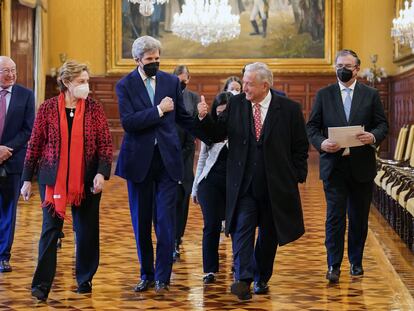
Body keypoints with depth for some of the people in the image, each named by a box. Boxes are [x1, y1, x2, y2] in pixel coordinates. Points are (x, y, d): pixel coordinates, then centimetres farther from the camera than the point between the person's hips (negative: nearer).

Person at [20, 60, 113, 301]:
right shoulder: (48, 108, -1)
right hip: (53, 179, -1)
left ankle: (85, 279, 23)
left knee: (87, 231, 8)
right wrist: (27, 178, 3)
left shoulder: (94, 108, 1)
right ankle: (42, 284, -2)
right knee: (51, 230, -3)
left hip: (87, 180, 1)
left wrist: (102, 173, -14)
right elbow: (35, 144, 3)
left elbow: (106, 143, 0)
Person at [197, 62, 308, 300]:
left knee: (269, 235, 10)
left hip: (276, 186, 0)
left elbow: (300, 147, 1)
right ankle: (243, 279, -16)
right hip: (243, 185, 1)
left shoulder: (289, 109, -4)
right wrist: (205, 118, -17)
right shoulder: (236, 104, 2)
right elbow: (218, 134, 1)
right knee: (242, 229, -11)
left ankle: (261, 278, 25)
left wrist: (296, 177, -2)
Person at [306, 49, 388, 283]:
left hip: (362, 166, 1)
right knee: (335, 216, -6)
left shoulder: (371, 95, 7)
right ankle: (334, 265, -2)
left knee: (359, 217, 9)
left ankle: (356, 262, 22)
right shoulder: (324, 95, 7)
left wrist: (374, 137, -17)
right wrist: (321, 142, -14)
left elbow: (383, 125, 5)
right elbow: (312, 126, 5)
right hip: (334, 165, -1)